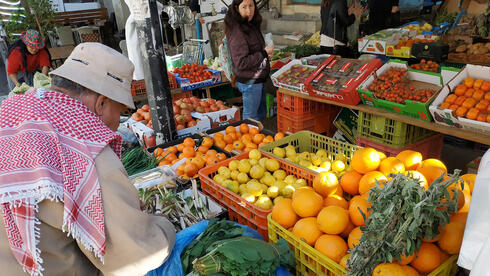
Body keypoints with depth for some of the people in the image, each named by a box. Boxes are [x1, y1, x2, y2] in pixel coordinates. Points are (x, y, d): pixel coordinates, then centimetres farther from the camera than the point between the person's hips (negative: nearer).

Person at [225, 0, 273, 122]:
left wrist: (266, 51, 6)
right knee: (251, 117, 6)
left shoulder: (251, 25, 7)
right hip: (249, 82, -9)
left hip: (258, 79, 9)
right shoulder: (237, 31, -21)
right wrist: (264, 53, -19)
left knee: (262, 112, 23)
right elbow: (241, 63, -25)